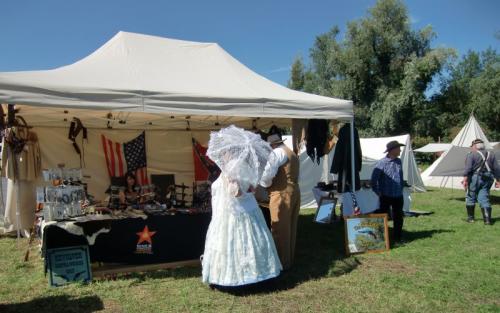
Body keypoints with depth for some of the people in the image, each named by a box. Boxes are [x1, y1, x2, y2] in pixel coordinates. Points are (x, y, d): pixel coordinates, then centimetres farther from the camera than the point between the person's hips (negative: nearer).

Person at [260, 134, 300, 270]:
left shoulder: (277, 153, -9)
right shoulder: (292, 154, 20)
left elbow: (266, 174, -18)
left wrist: (266, 185, 2)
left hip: (281, 194, -9)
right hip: (294, 192, 9)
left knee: (280, 229, 0)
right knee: (290, 228, 16)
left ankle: (282, 263, 8)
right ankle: (289, 259, 26)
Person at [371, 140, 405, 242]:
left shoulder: (399, 161, 5)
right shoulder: (382, 163, -15)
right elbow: (374, 179, -13)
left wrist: (401, 187, 16)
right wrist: (378, 192, -10)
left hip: (398, 196, 6)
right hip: (386, 196, -6)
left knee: (398, 218, 13)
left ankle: (397, 237, 26)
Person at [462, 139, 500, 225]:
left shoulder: (471, 155, -6)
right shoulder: (491, 155, 12)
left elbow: (468, 168, -16)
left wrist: (465, 179, -18)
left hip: (475, 179, -5)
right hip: (487, 179, 5)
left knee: (470, 197, 9)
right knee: (484, 198, 6)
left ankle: (470, 217, 15)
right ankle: (487, 219, -3)